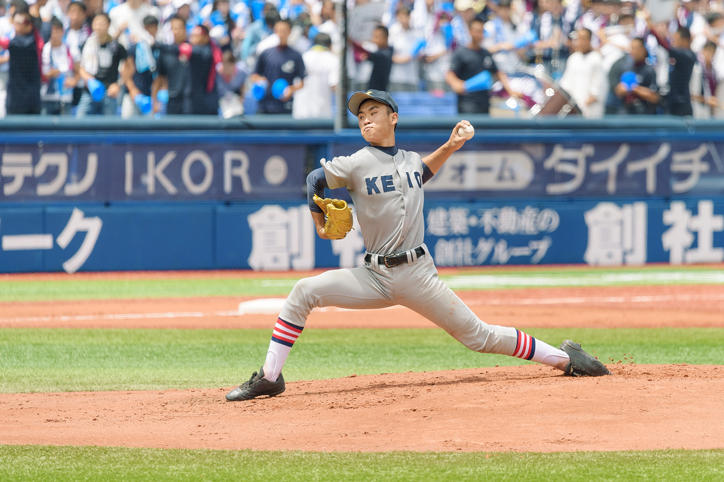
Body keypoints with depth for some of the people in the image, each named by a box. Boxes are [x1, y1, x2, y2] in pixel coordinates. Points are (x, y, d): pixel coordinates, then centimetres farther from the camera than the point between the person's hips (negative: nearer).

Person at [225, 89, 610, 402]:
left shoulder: (410, 160, 8)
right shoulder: (356, 165, -4)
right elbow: (314, 181, 11)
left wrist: (448, 148, 19)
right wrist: (320, 225, 14)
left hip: (417, 274, 1)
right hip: (374, 276, -1)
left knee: (477, 336, 0)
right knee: (304, 292, -19)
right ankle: (269, 378, -11)